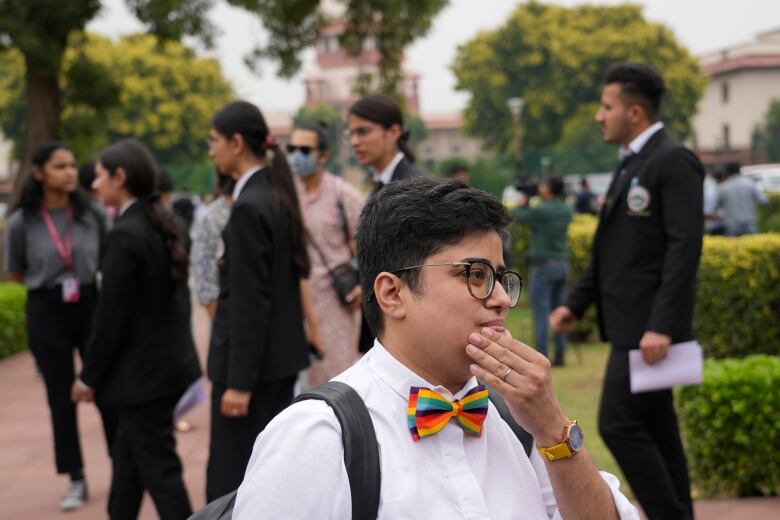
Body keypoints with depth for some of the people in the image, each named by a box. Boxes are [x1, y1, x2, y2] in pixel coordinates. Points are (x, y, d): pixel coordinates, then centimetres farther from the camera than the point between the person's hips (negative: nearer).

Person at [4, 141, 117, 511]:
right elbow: (15, 273, 7)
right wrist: (51, 283, 5)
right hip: (46, 313, 0)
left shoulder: (92, 214, -6)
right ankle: (76, 480, 16)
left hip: (90, 305, 0)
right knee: (61, 397, 6)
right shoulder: (22, 222, -7)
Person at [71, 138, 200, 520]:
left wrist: (89, 377, -8)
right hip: (170, 360, 9)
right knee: (127, 457, 21)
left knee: (159, 467, -1)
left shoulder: (125, 235, -20)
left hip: (142, 372, -9)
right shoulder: (160, 226, 7)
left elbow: (111, 317, -19)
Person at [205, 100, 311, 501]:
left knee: (230, 480, -4)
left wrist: (239, 381, -18)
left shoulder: (249, 207, -17)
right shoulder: (278, 195, 10)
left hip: (253, 358, -9)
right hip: (282, 352, 9)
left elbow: (249, 300, -20)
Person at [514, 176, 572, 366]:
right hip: (563, 264, 7)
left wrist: (521, 204, 18)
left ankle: (541, 356, -5)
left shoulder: (541, 210, -15)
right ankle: (560, 355, 11)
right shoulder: (566, 211, 6)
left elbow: (518, 216, -1)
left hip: (544, 265, -7)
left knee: (541, 312, -4)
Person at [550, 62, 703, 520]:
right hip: (631, 322, 9)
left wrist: (662, 326, -25)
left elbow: (684, 247, -20)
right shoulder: (633, 164, 16)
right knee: (655, 431, 11)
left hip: (650, 325, -9)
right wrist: (577, 303, 17)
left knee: (619, 425, -11)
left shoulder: (674, 161, -13)